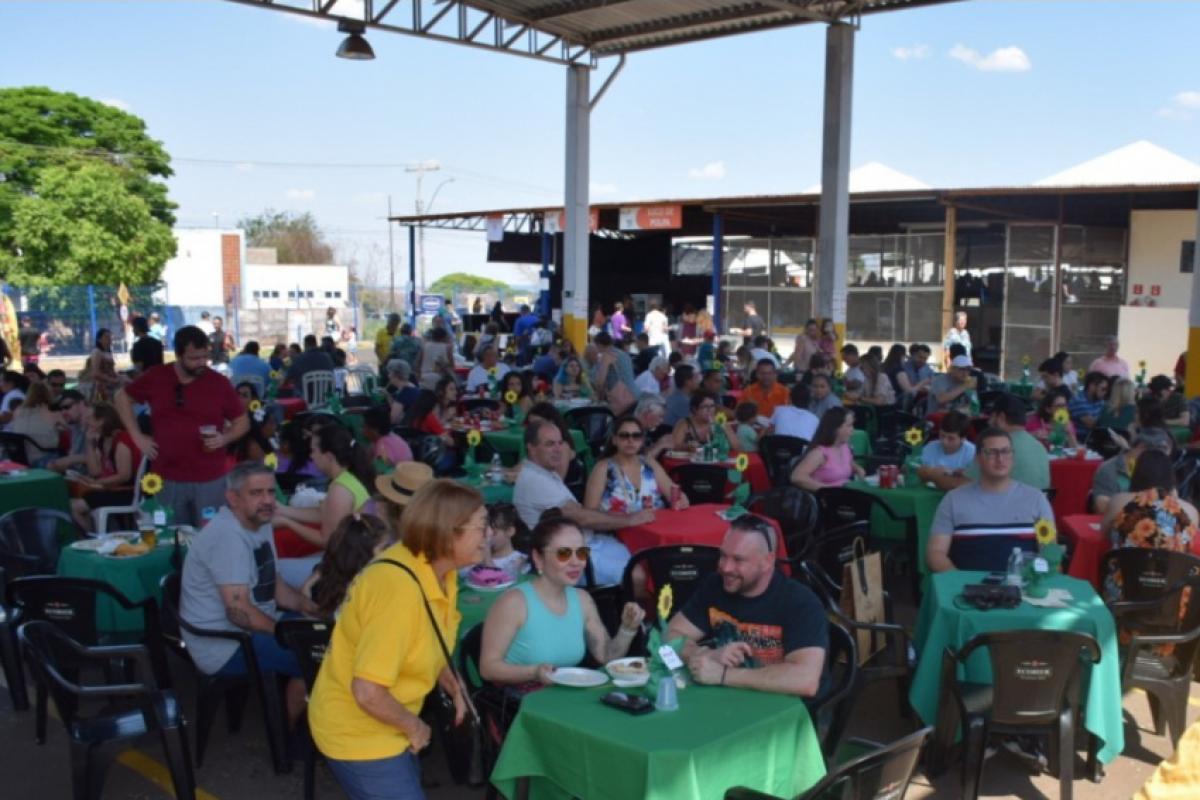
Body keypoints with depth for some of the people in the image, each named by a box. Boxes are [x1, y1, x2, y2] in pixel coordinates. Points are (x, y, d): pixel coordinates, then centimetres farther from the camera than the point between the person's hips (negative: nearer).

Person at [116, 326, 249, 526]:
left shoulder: (219, 382, -4)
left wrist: (224, 438, -15)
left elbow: (242, 422, 6)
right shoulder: (155, 378, 0)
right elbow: (123, 398, 15)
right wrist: (137, 437, 6)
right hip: (168, 479, 2)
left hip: (211, 480, -1)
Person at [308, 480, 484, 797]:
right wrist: (414, 725, -17)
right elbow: (368, 692, -33)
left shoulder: (438, 571, -5)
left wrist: (453, 686, 0)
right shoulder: (400, 589, -33)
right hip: (359, 732, -9)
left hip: (384, 725, 9)